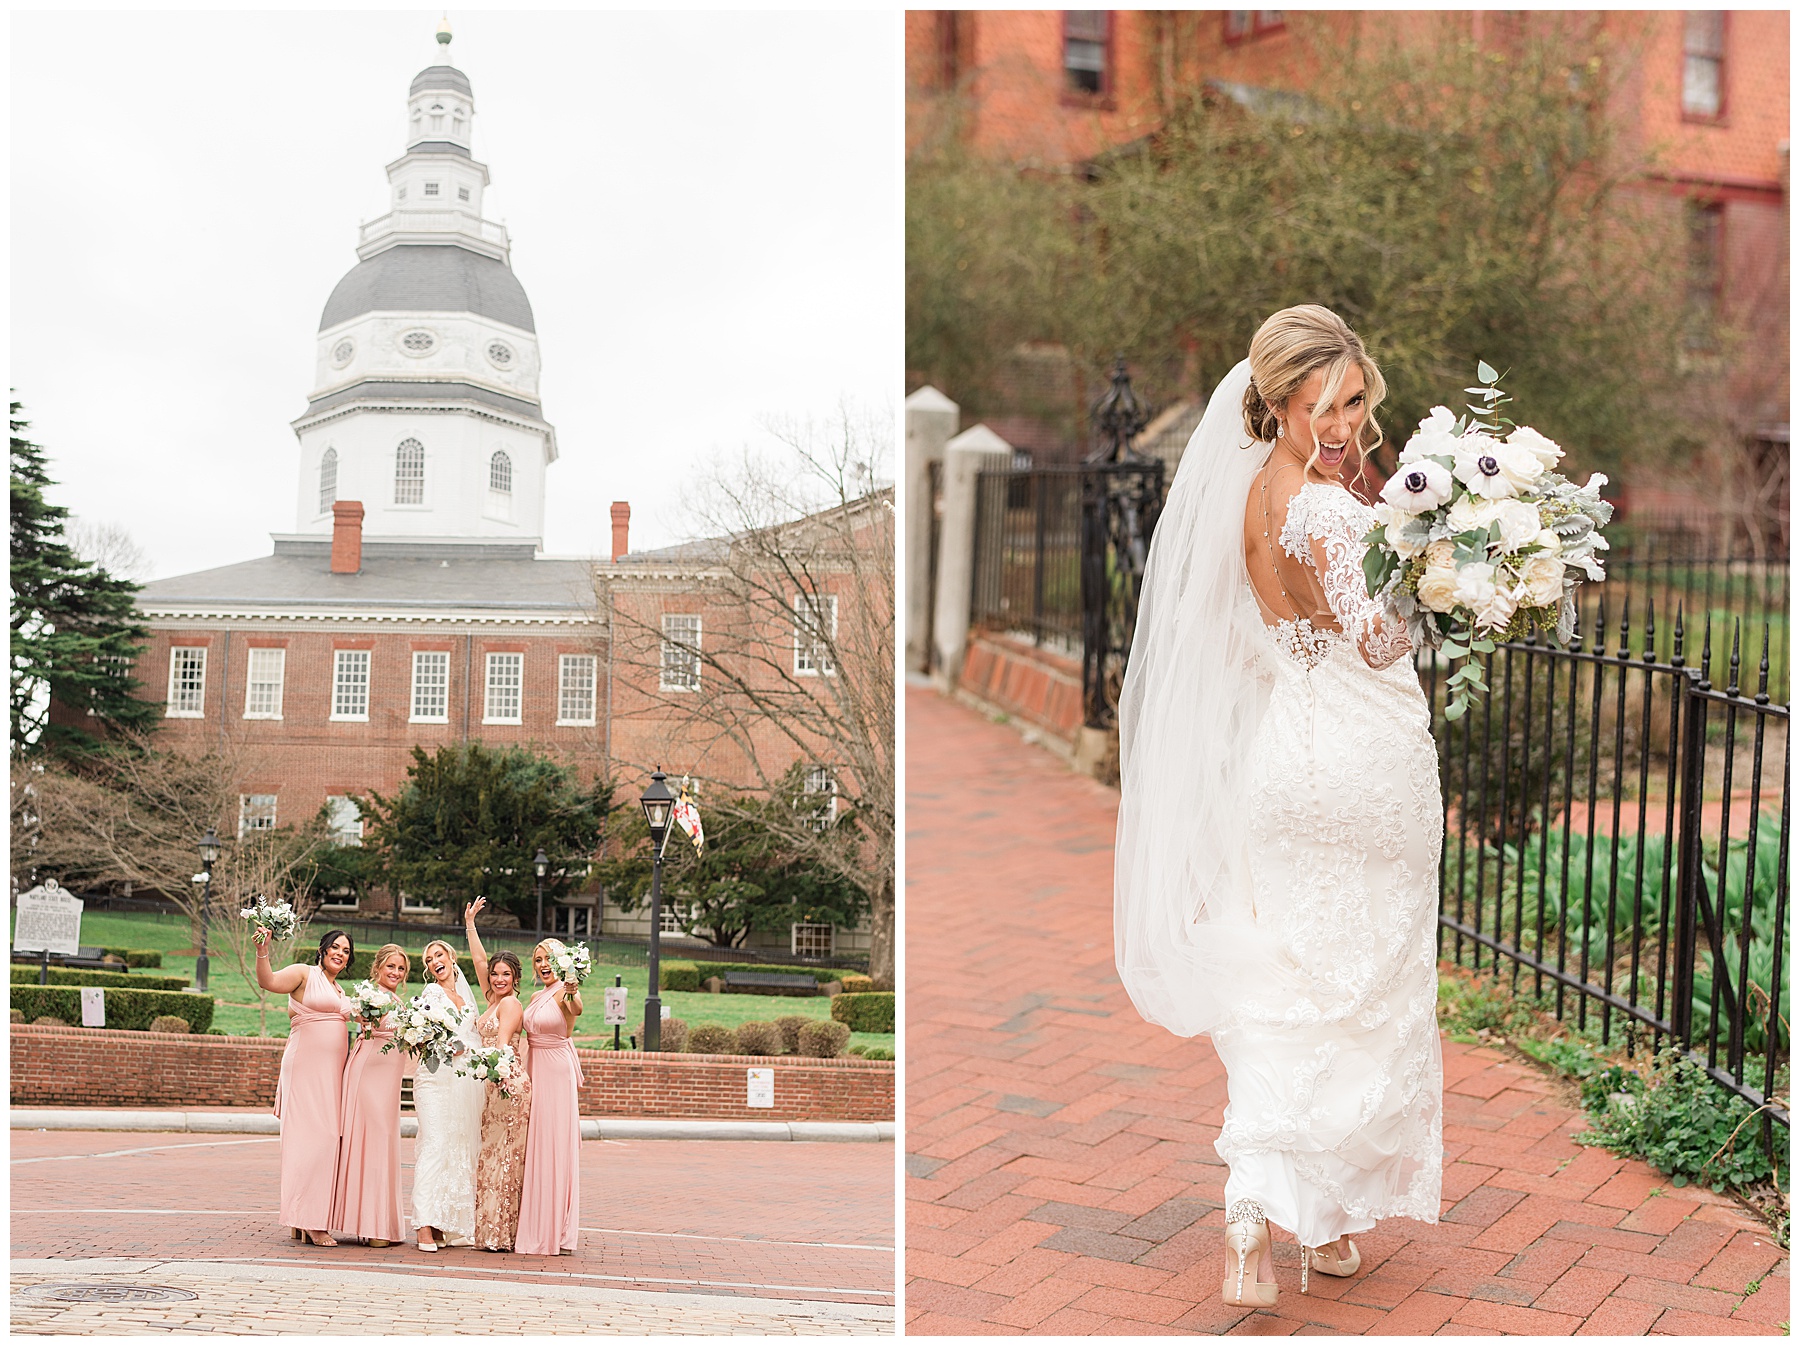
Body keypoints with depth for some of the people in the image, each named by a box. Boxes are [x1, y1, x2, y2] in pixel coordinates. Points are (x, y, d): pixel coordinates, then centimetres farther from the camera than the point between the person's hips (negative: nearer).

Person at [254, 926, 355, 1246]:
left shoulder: (340, 992, 22)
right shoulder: (304, 973, -2)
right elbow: (268, 981, -20)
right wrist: (262, 950, -35)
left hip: (333, 1071, 8)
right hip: (306, 1066, -8)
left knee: (326, 1139, 5)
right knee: (311, 1135, -12)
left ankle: (309, 1220, 9)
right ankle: (309, 1222, -11)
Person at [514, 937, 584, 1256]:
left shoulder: (564, 993, -12)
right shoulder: (536, 998, 14)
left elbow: (576, 1010, -36)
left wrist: (571, 993, -58)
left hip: (558, 1073, -8)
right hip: (535, 1072, 8)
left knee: (554, 1146, -5)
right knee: (534, 1147, 9)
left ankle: (555, 1230, 1)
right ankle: (535, 1227, 17)